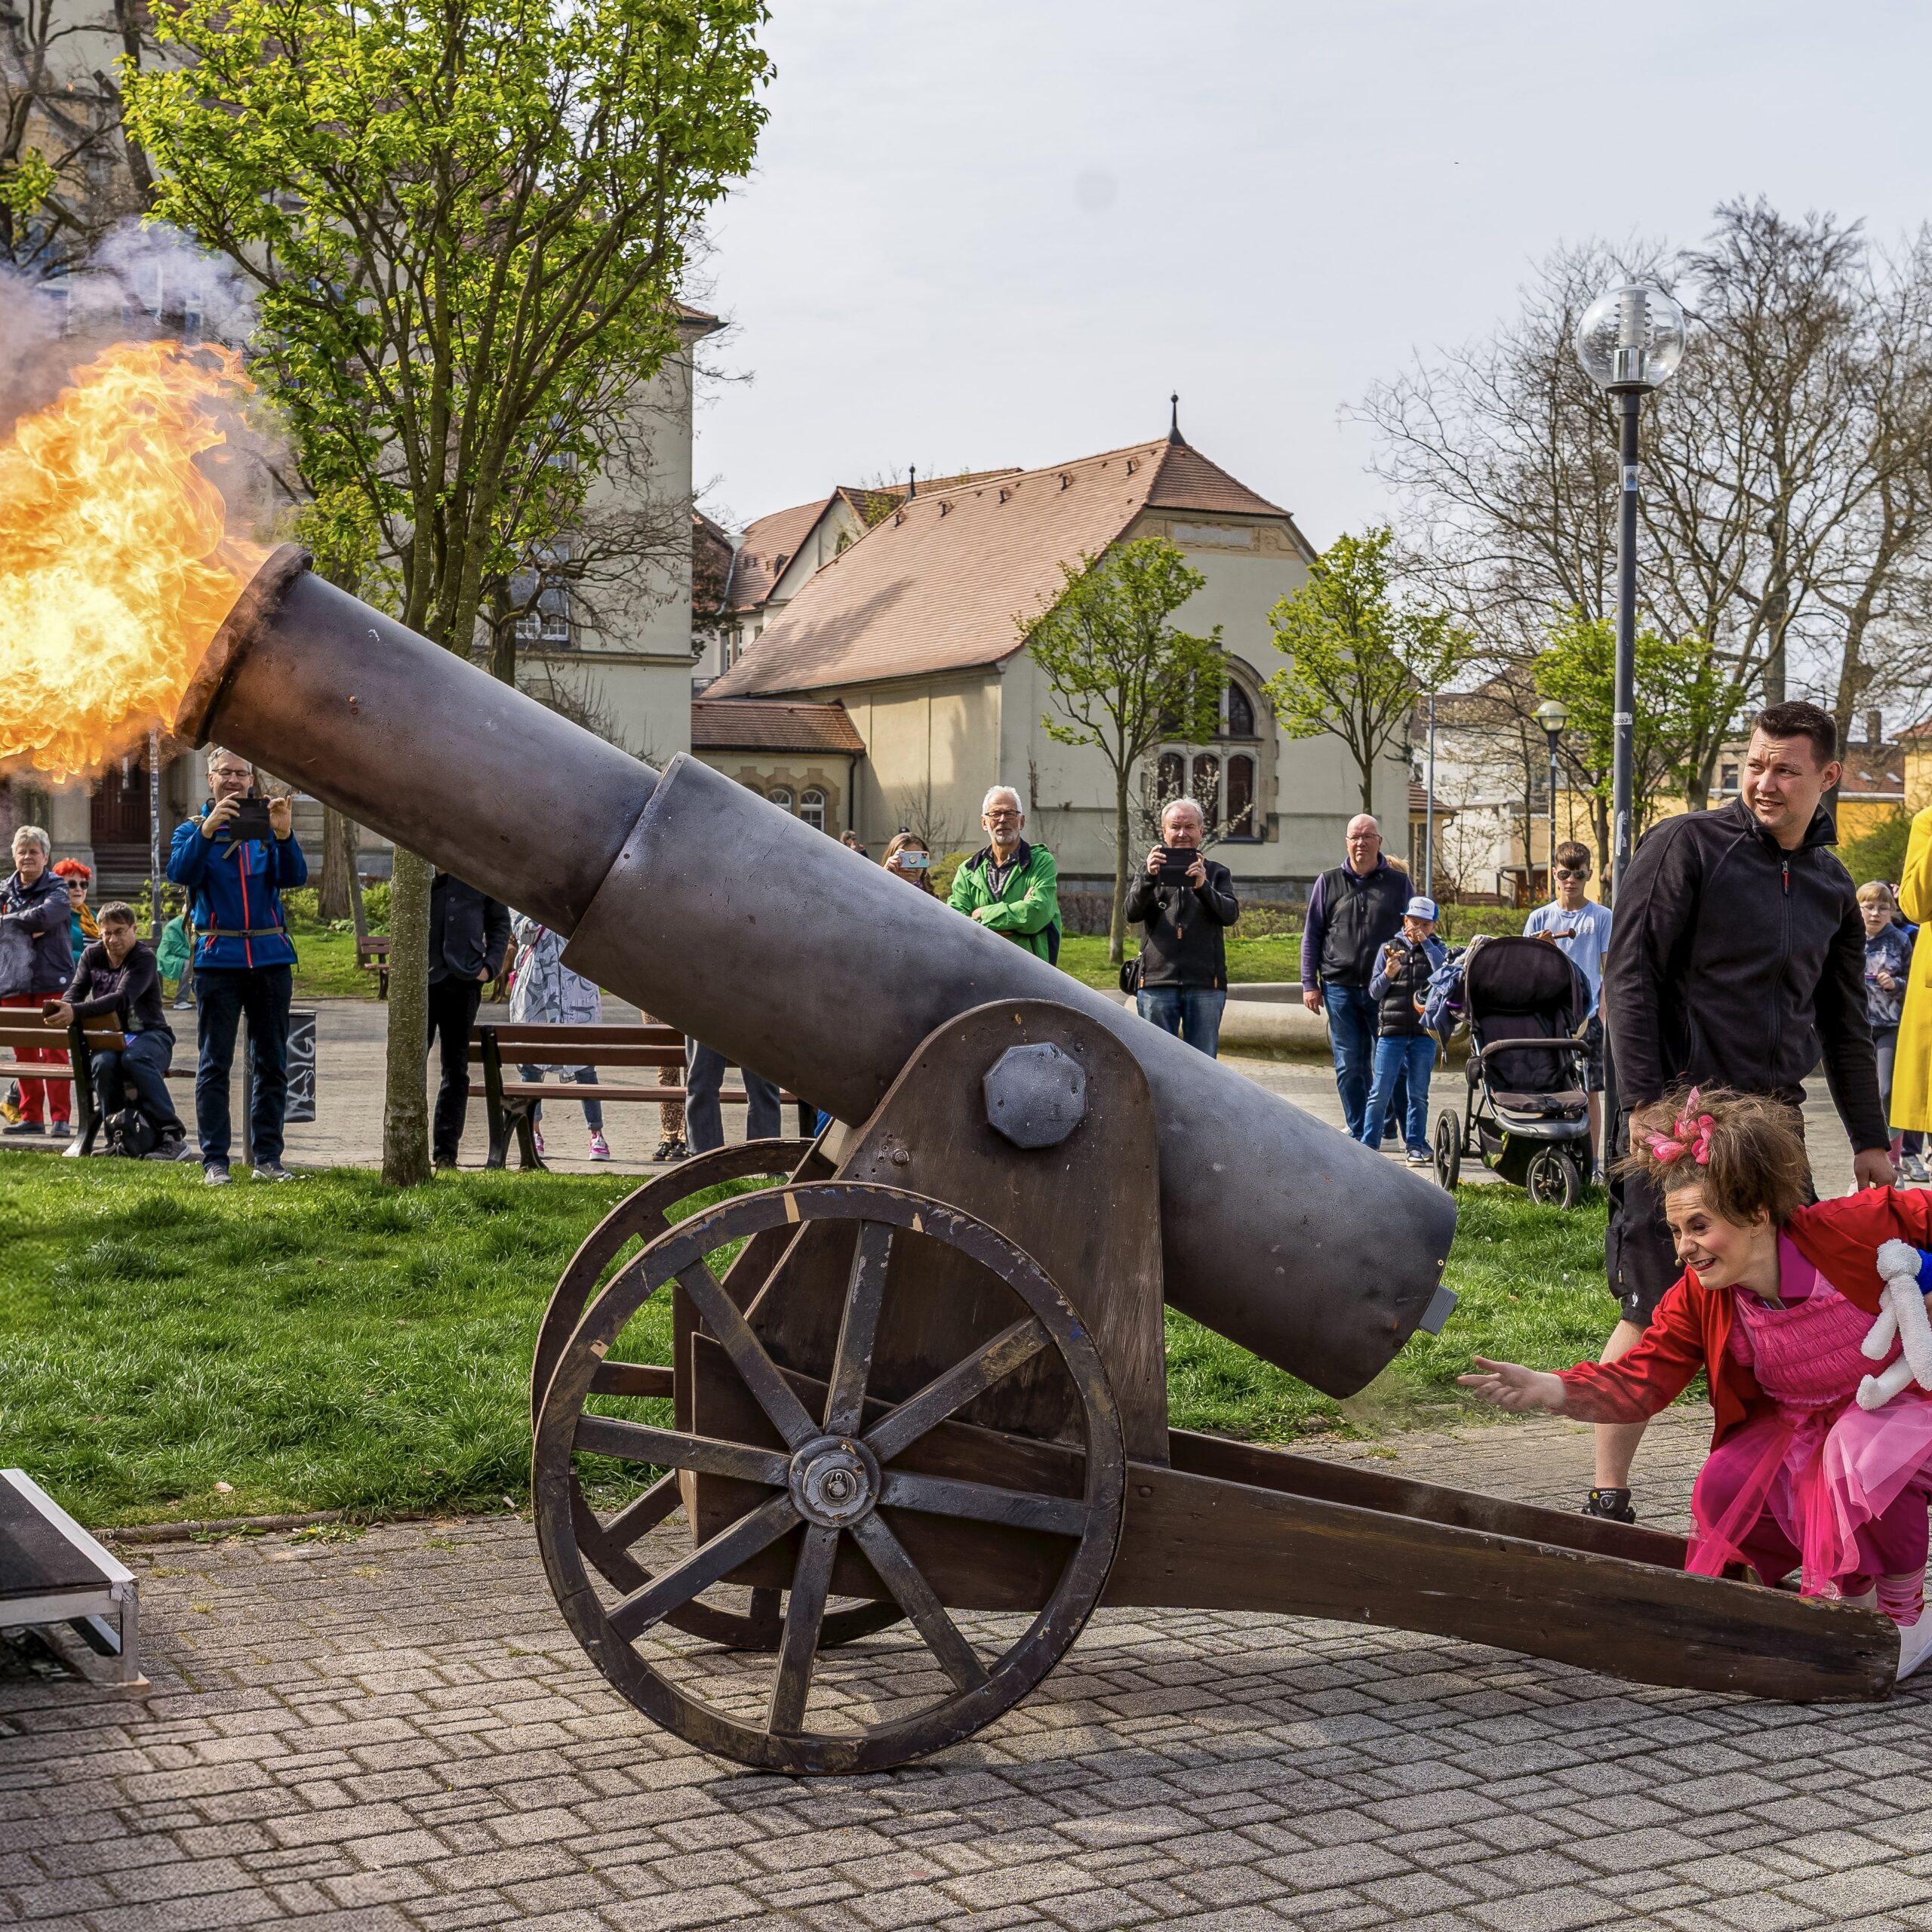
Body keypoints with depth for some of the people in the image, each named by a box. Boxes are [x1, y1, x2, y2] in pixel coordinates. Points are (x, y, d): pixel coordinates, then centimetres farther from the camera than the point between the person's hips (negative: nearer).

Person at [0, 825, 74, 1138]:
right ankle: (31, 1116, 15)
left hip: (51, 980, -4)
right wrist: (27, 925, -7)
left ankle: (60, 1117, -4)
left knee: (55, 1051, -6)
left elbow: (46, 915, -18)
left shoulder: (56, 887, -1)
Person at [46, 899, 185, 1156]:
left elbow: (122, 998, -25)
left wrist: (76, 1012, -40)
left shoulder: (144, 959, -10)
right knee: (104, 1062, -35)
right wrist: (62, 1009, -25)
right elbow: (77, 990, 2)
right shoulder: (91, 955, 11)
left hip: (149, 1035, -3)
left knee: (134, 1058, -40)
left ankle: (173, 1135, -40)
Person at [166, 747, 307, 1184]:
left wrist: (284, 835, -21)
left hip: (270, 957, 2)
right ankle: (214, 1160, 2)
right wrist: (206, 829, -24)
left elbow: (295, 878, -4)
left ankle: (268, 1156, 11)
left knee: (272, 1063, 5)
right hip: (218, 959, -2)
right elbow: (181, 873, -11)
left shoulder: (268, 826, 10)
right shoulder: (194, 828, 7)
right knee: (214, 1065, -1)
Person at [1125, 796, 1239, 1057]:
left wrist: (1203, 887, -22)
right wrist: (1148, 878, -21)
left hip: (1205, 985, 0)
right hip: (1157, 982, 0)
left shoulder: (1217, 874, 14)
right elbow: (1132, 913, -2)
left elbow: (1230, 915, -3)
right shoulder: (1150, 873, 15)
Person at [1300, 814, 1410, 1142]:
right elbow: (1312, 935, 10)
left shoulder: (1398, 882, 7)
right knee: (1348, 1066, 2)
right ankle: (1358, 1134, 10)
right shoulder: (1329, 882, 9)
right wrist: (1309, 983, 3)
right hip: (1340, 988, 1)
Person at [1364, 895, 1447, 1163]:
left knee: (1418, 1093, 5)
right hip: (1391, 1030, 0)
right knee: (1381, 1092, -2)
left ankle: (1416, 1146, 12)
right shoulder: (1390, 948, 8)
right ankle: (1368, 1145, 4)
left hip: (1424, 1032, 0)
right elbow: (1374, 992, 6)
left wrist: (1425, 942, -12)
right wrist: (1387, 975, -13)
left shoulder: (1436, 949, 8)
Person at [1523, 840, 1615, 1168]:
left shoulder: (1602, 918, 4)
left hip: (1588, 1017, -2)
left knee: (1590, 1091, 0)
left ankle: (1590, 1162, 6)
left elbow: (1609, 971, 3)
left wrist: (1603, 1014, -6)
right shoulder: (1540, 918, 9)